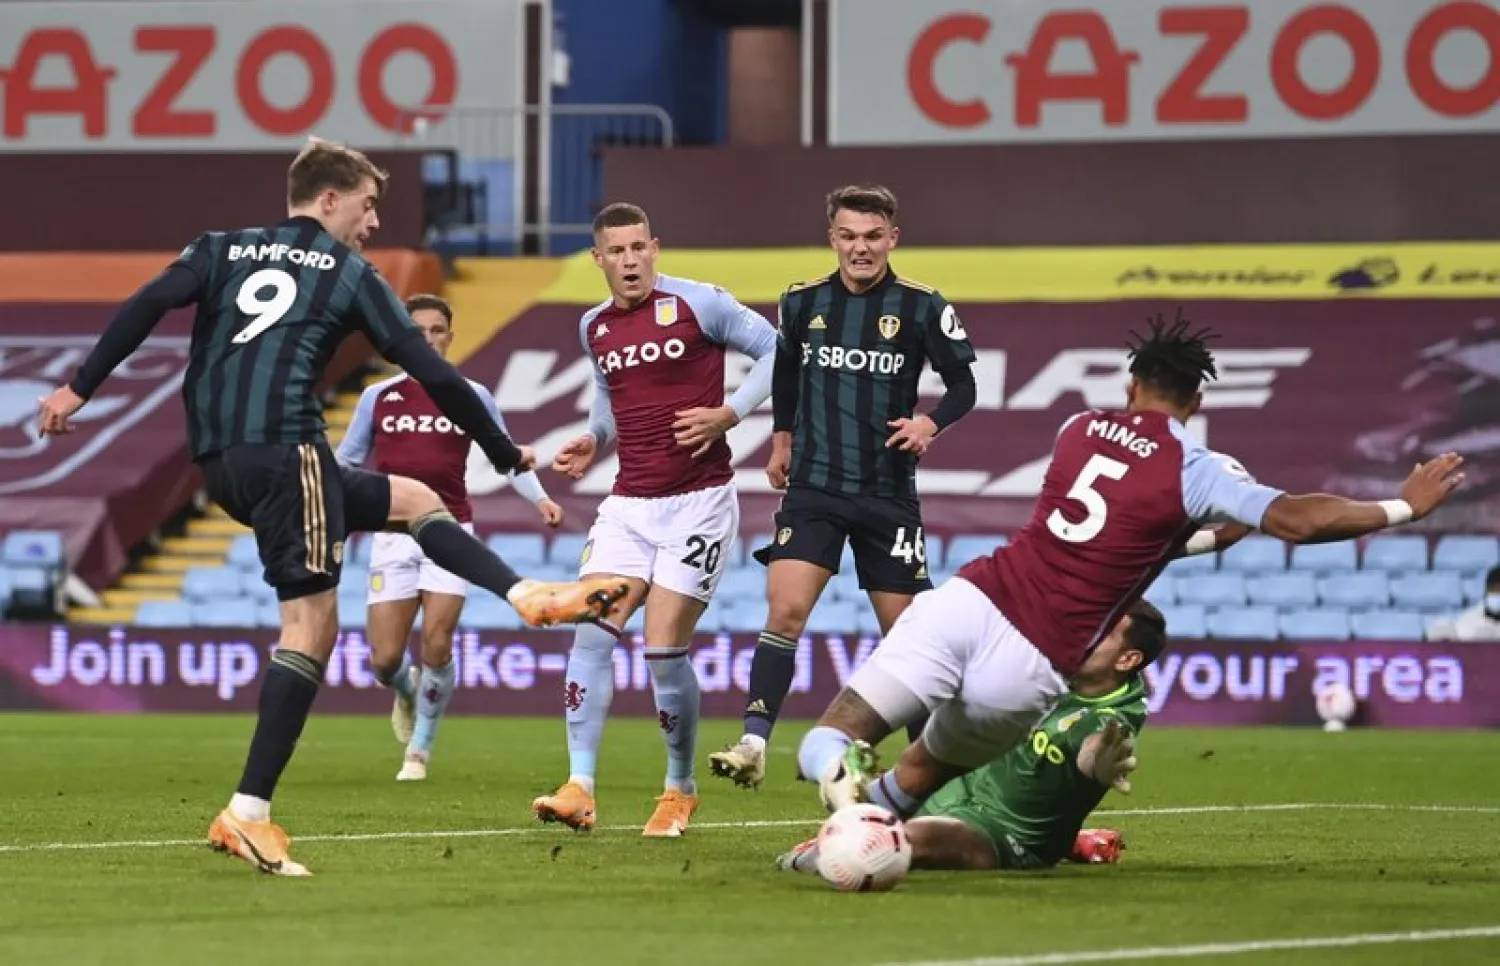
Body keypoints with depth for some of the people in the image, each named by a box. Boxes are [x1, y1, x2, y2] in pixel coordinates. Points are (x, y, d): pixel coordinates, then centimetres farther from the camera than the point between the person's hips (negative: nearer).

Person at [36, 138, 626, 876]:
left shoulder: (222, 249, 20)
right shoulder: (349, 274, 9)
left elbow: (149, 303, 1)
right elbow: (432, 375, 6)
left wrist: (80, 387, -3)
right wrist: (506, 454, 17)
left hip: (219, 465, 7)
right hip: (284, 451, -7)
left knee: (414, 501, 22)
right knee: (312, 623, -6)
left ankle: (533, 597, 14)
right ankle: (247, 813, -14)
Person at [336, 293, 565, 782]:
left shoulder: (472, 397, 6)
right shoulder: (378, 397, 7)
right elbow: (347, 462, 15)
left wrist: (540, 498, 0)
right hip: (393, 535, 1)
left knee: (436, 646, -12)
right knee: (385, 660, -5)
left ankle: (420, 749, 9)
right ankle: (407, 694, 33)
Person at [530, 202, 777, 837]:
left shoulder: (697, 304, -7)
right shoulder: (594, 328, 11)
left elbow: (775, 350, -2)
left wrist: (728, 414, -13)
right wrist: (592, 441, 9)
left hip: (698, 501, -5)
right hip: (629, 503, 5)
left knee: (664, 648, -8)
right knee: (592, 631, -11)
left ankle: (680, 791, 12)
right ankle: (579, 789, -13)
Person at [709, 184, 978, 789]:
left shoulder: (921, 307, -5)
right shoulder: (803, 302, 4)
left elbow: (964, 384, 1)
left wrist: (931, 423, -18)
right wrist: (782, 436, 19)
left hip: (888, 494, -1)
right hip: (813, 487, 1)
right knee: (785, 611, -16)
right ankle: (754, 744, -20)